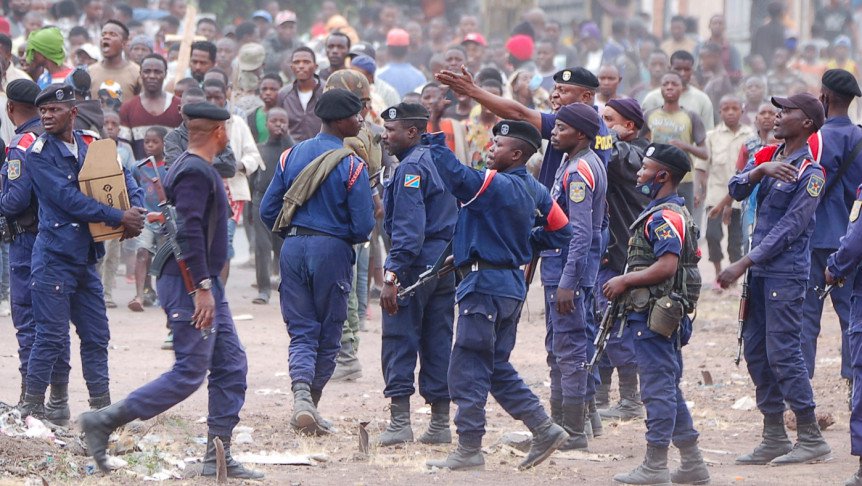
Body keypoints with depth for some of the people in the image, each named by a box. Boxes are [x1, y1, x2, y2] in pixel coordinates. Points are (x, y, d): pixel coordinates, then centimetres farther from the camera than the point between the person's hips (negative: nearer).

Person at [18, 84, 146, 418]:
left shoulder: (92, 146, 10)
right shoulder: (39, 153, -7)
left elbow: (125, 178, 14)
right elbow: (68, 199, -15)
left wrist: (136, 212, -9)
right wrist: (119, 218, -16)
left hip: (86, 257, 6)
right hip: (55, 256, -6)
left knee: (96, 336, 10)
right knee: (52, 335, -7)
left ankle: (102, 407, 18)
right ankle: (32, 409, 0)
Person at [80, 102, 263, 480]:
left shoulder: (200, 169, 17)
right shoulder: (194, 172, -15)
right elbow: (189, 232, -24)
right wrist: (202, 287, -27)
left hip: (205, 284, 11)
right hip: (188, 283, -11)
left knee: (231, 367, 8)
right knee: (188, 374, -10)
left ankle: (218, 457, 8)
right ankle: (103, 422, -8)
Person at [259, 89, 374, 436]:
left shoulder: (292, 156, 4)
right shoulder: (351, 166, -9)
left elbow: (267, 211, 5)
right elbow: (363, 226, -11)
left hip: (293, 248, 4)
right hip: (332, 251, -4)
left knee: (301, 332, 5)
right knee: (328, 334, 10)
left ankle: (301, 393, -18)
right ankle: (311, 403, 14)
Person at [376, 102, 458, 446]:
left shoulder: (410, 168, -12)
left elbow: (409, 228, -20)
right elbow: (454, 218, 20)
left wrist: (392, 275, -23)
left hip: (415, 263, -9)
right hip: (447, 263, 9)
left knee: (399, 342, -4)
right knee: (438, 344, 10)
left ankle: (400, 423, -8)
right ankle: (440, 424, 12)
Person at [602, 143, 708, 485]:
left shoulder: (665, 217, -16)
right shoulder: (672, 213, 18)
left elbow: (667, 266, -26)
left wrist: (624, 281, -17)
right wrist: (625, 283, 16)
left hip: (654, 316, -11)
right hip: (662, 314, 11)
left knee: (658, 387, -6)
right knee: (669, 389, 14)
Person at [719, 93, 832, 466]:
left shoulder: (810, 173, -11)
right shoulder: (766, 157, 13)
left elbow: (788, 229, -16)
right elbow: (736, 189, -1)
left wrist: (743, 264, -18)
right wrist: (761, 170, -21)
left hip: (786, 274, -8)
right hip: (759, 271, 8)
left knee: (782, 353, -10)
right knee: (755, 351, 9)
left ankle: (811, 439, -4)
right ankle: (774, 439, 16)